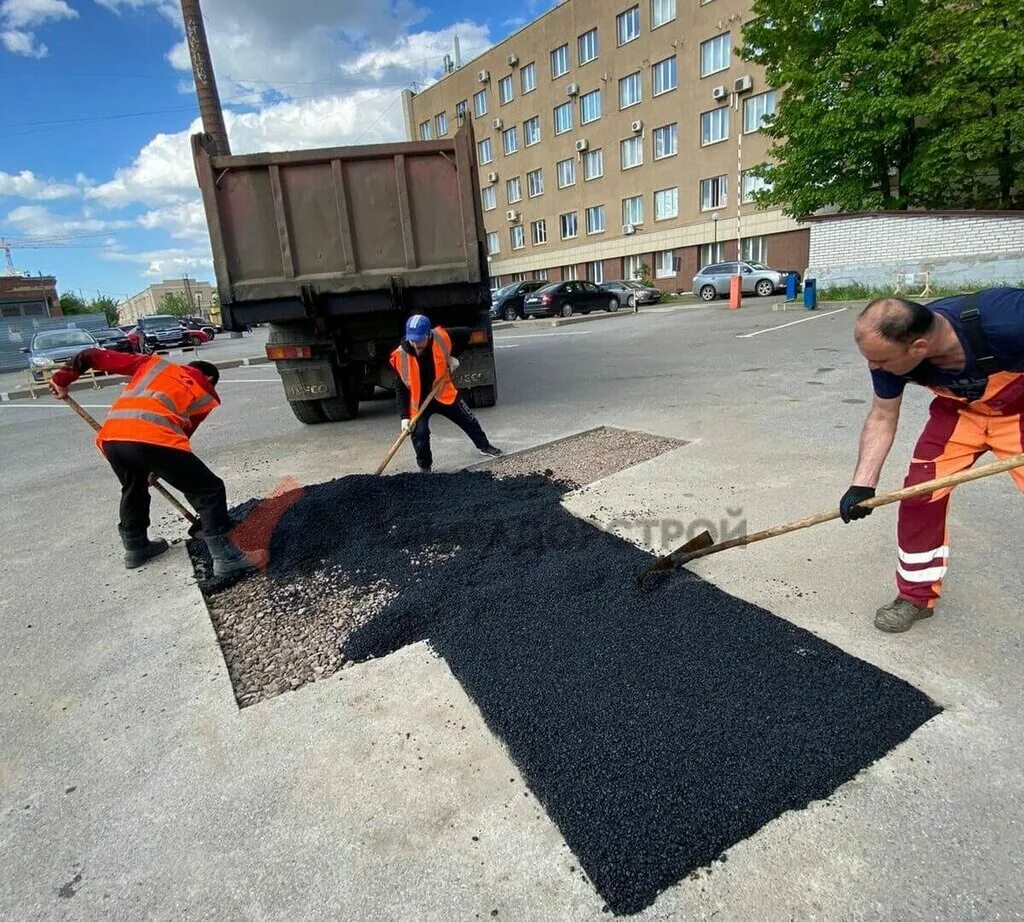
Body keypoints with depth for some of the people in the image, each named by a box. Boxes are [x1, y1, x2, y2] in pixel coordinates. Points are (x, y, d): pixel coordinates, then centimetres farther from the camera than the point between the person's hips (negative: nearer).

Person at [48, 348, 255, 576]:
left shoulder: (155, 363, 31)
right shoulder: (207, 395, 22)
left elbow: (93, 355, 30)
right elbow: (183, 432, 23)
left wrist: (62, 378, 41)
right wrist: (157, 469, 34)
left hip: (111, 437, 5)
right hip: (151, 439, -5)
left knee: (133, 488, 33)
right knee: (208, 490, 8)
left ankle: (135, 547, 46)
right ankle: (226, 557, 4)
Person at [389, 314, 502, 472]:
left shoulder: (441, 338, -21)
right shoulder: (400, 356, -23)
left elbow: (466, 335, -1)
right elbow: (400, 390, -18)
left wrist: (453, 357, -6)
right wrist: (404, 416, -25)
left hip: (444, 394, 2)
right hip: (418, 402, -2)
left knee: (469, 421, 14)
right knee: (419, 435, -15)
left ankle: (484, 446, 41)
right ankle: (425, 467, 11)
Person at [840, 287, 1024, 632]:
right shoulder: (891, 350, -27)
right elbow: (882, 417, -13)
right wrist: (862, 485, -20)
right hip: (959, 411, 3)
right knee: (920, 494, -5)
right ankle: (917, 594, 14)